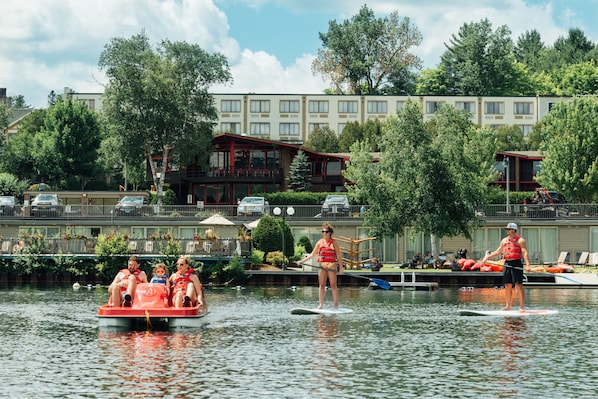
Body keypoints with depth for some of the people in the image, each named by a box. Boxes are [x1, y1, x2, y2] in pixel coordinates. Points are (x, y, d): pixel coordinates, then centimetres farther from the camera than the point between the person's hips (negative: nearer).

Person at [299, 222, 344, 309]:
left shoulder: (334, 243, 0)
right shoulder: (320, 242, 10)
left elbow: (339, 256, -1)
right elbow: (312, 254, 13)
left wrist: (341, 268, -8)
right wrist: (302, 261, 6)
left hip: (332, 265, -4)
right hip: (322, 266, 4)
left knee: (333, 285, -2)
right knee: (321, 285, 2)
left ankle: (336, 304, 4)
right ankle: (321, 304, 6)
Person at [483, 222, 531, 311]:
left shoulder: (520, 240, -3)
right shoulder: (504, 240, 17)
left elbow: (525, 253, -13)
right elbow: (497, 252, 24)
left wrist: (527, 264, -25)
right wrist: (487, 257, 17)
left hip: (516, 264, -6)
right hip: (507, 264, 6)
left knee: (518, 285, -9)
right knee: (507, 286, 7)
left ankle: (522, 306, -8)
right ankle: (508, 306, 13)